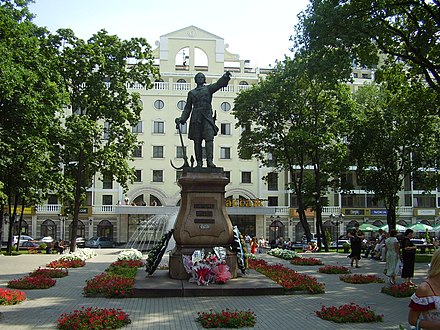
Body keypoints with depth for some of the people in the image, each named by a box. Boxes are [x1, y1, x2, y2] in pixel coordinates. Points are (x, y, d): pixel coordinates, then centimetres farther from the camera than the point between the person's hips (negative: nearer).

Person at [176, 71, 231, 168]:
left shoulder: (208, 88, 15)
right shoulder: (191, 93, 20)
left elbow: (218, 84, -3)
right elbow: (188, 108, 19)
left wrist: (226, 76, -21)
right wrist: (182, 118, 7)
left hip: (207, 117, -2)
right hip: (196, 119, 2)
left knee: (209, 138, -16)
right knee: (197, 141, -3)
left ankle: (209, 161, -24)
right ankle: (199, 162, -2)